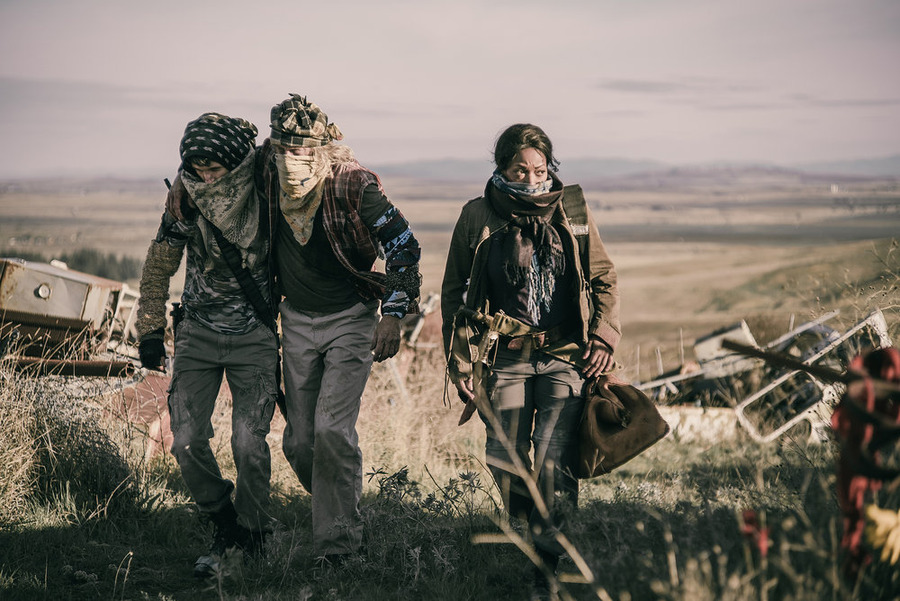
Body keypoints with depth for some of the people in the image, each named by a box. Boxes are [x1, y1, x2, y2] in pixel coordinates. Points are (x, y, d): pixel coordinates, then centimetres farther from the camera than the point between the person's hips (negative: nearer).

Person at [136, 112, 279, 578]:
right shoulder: (185, 200, -5)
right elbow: (160, 265, 8)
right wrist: (150, 329, 10)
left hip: (254, 337, -3)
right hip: (198, 333, 3)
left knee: (248, 442, -14)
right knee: (187, 441, -7)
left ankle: (251, 539, 7)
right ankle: (223, 527, 15)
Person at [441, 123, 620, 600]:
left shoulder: (572, 212, 5)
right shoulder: (477, 219, 1)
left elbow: (604, 279, 14)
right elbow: (454, 296, 7)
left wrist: (603, 337, 1)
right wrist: (460, 363, 1)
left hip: (565, 357, 0)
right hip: (505, 358, 0)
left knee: (555, 463, -11)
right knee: (504, 461, -3)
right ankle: (528, 538, 24)